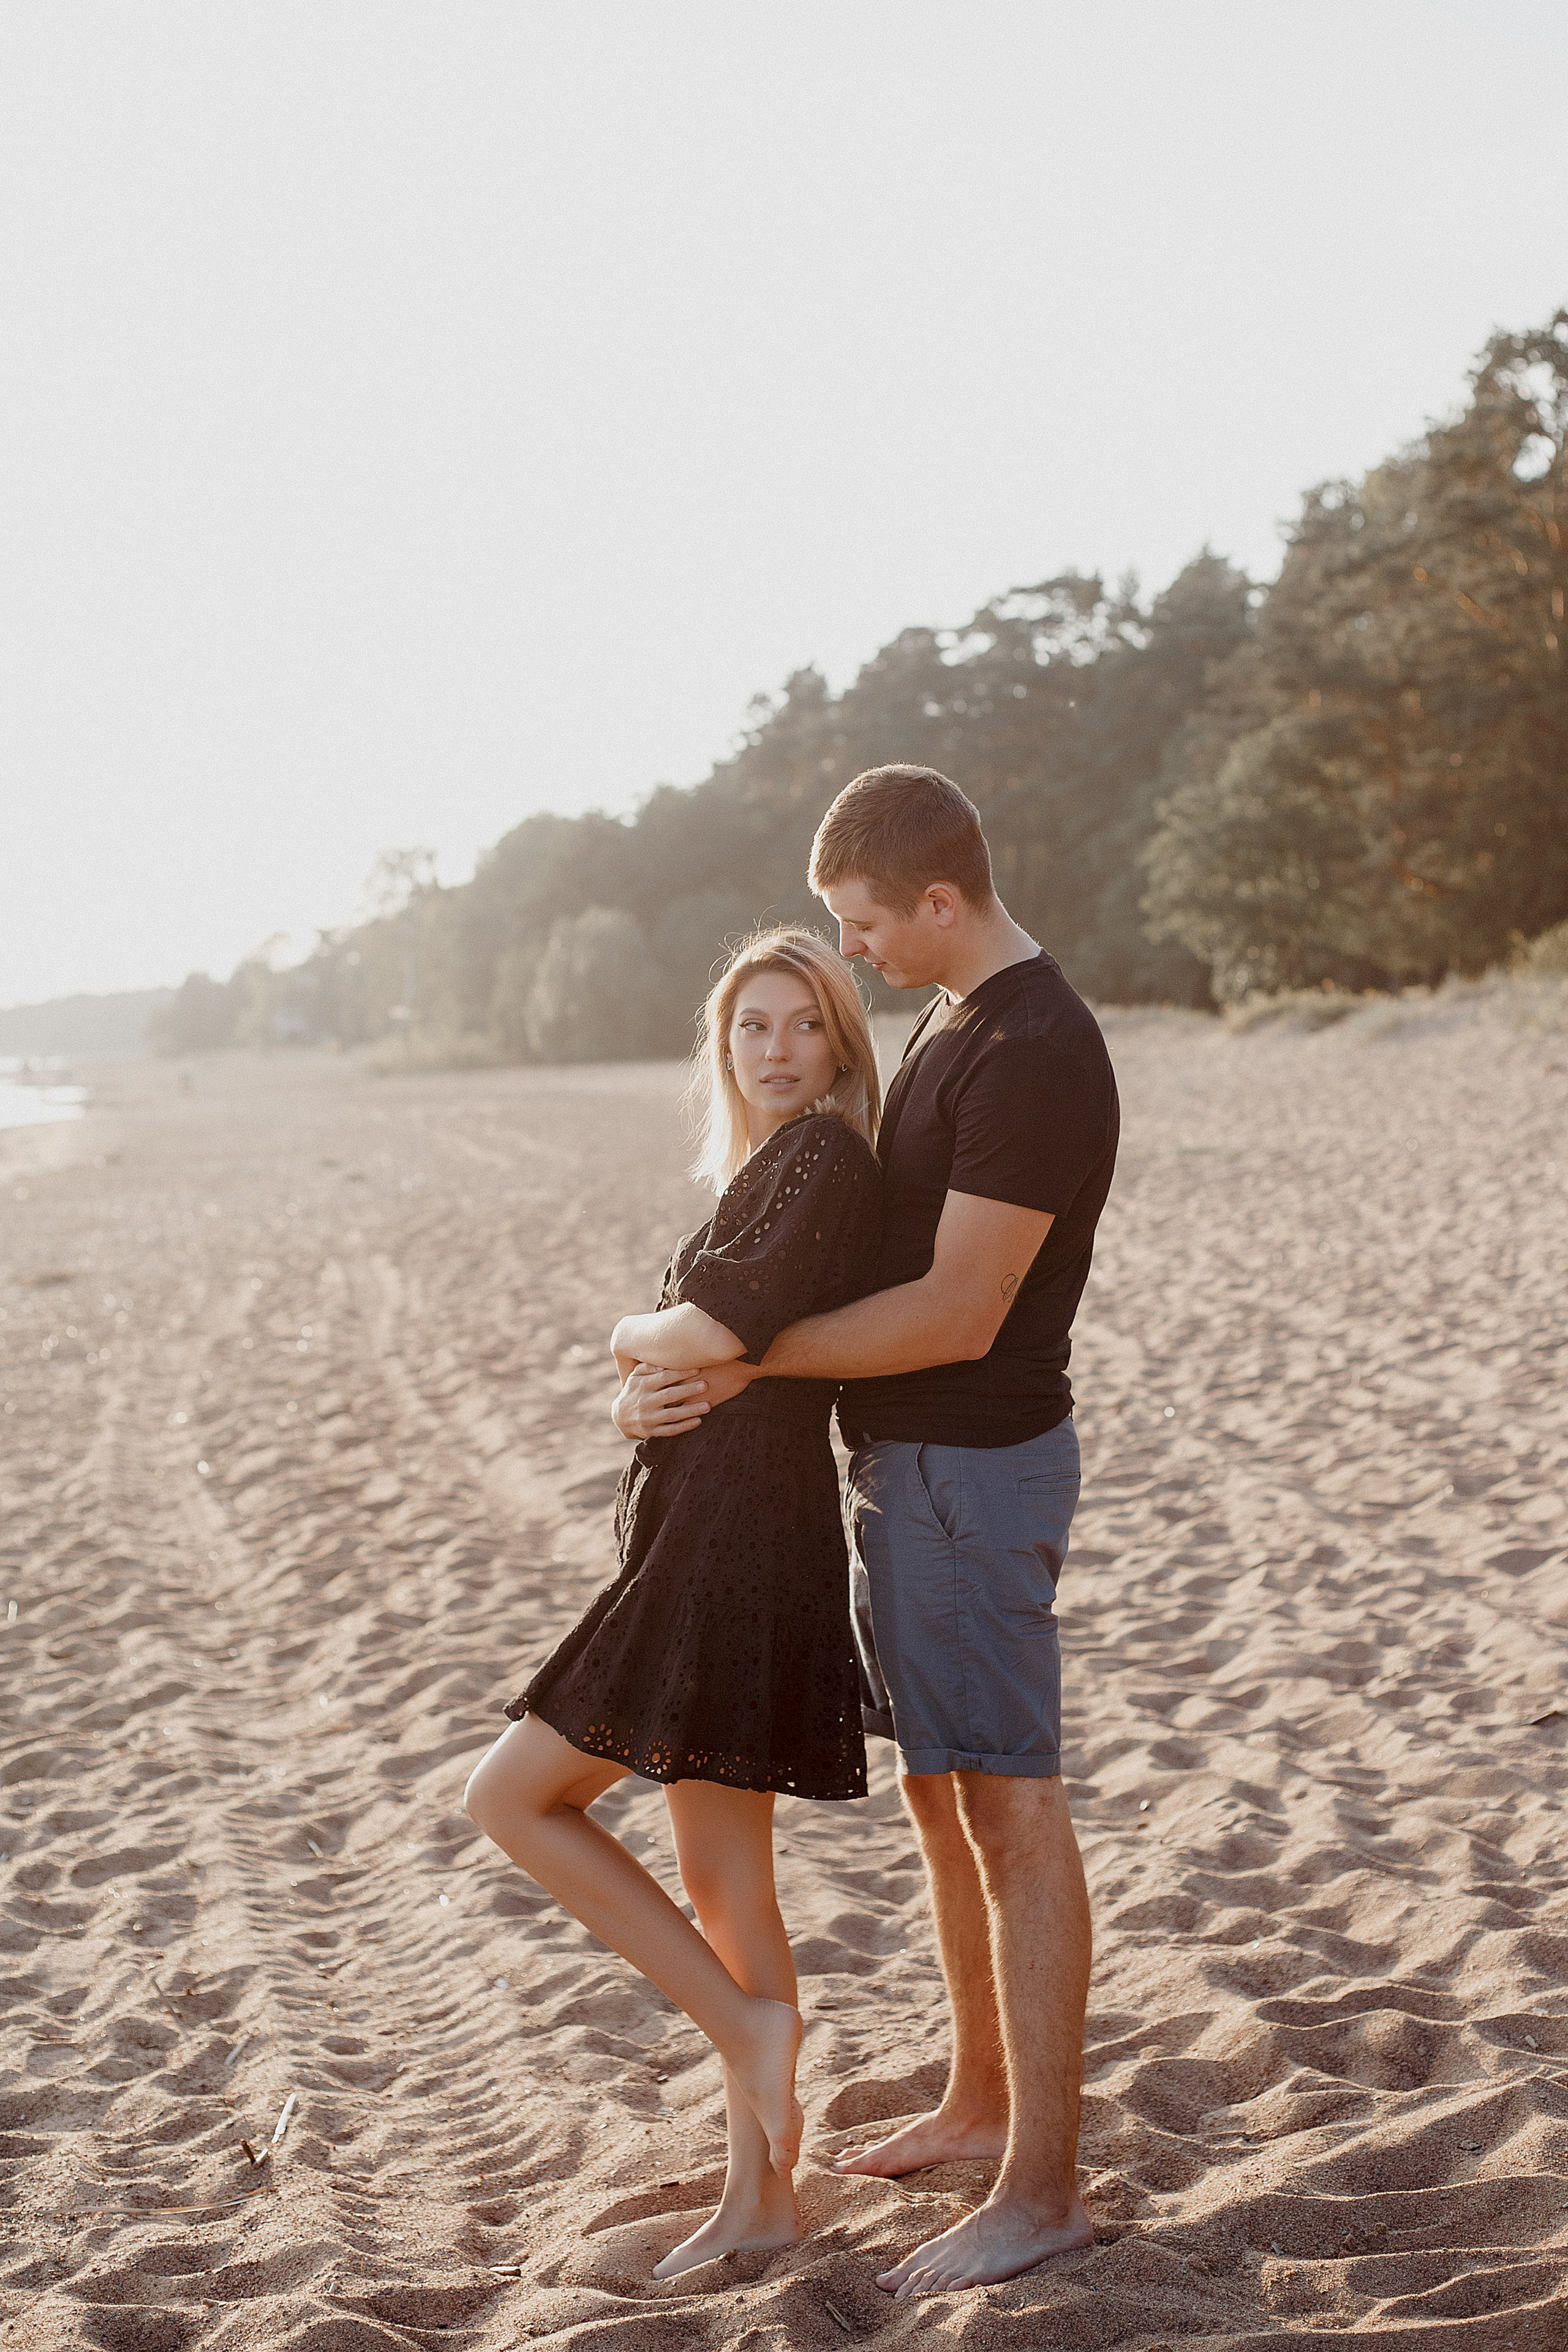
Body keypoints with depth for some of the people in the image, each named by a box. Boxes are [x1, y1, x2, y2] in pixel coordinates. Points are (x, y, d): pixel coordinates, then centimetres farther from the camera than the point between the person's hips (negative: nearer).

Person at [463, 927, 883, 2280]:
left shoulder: (825, 1155, -11)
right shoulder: (755, 1180, 18)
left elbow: (725, 1329, -22)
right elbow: (656, 1377, 16)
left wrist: (633, 1338, -1)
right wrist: (640, 1403, -7)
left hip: (743, 1547, -10)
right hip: (706, 1544, 10)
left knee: (514, 1797, -3)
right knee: (721, 1873, 12)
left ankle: (749, 2019, 0)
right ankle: (761, 2195, 21)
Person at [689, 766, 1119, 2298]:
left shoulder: (1031, 1054, -21)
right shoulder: (951, 1019, 12)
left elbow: (958, 1313, -23)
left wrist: (754, 1357, -17)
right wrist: (730, 1336, 14)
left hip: (975, 1464, -10)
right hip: (904, 1458, 10)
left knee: (1009, 1804, -5)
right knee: (938, 1793, 18)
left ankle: (1040, 2188, 2)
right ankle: (981, 2101, 32)